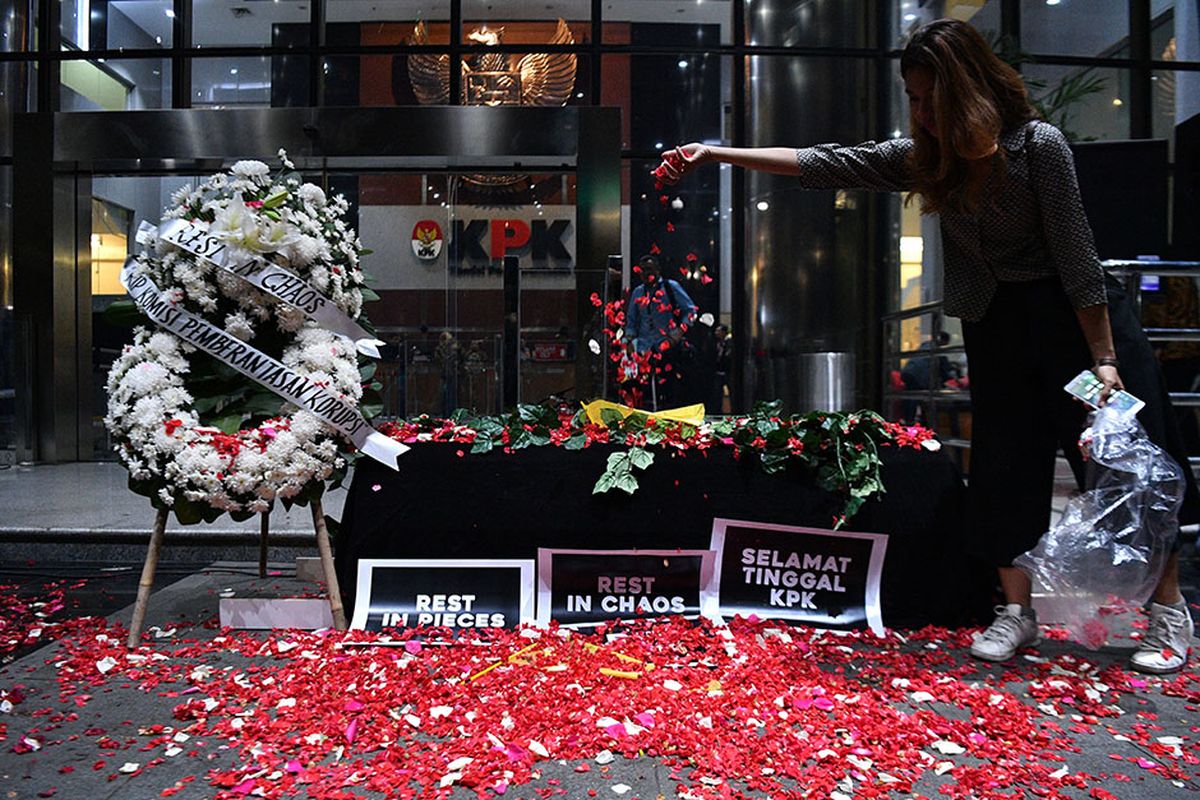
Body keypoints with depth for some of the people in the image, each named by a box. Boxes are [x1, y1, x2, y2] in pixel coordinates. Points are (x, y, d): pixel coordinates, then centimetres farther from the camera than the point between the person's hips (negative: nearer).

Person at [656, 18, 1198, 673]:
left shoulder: (1037, 145, -16)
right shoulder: (923, 158, -2)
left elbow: (1077, 256, -15)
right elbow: (824, 165, -3)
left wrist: (1104, 359, -16)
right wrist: (713, 154, -6)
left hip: (1078, 315, -4)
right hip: (994, 321, 4)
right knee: (1004, 464, 3)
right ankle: (1015, 612, 15)